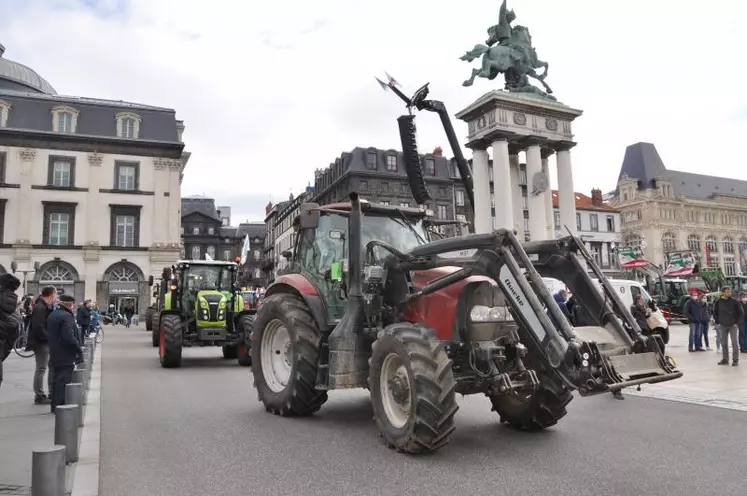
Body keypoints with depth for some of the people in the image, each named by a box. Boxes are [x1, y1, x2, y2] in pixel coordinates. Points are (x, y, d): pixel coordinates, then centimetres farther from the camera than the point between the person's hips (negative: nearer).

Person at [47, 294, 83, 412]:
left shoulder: (52, 315, 12)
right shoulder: (66, 316, -18)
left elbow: (49, 333, 19)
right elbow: (69, 337, -24)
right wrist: (79, 349, -15)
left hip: (54, 355, 10)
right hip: (65, 356, -10)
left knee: (56, 380, 16)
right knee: (64, 381, -4)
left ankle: (55, 405, 24)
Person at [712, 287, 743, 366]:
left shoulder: (735, 302, -5)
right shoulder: (718, 302, 1)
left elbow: (741, 312, 0)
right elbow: (715, 313, 12)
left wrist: (737, 322, -5)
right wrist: (717, 322, 5)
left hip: (733, 325, -2)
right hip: (722, 326, 2)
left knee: (734, 343, -2)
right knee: (724, 344, 7)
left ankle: (735, 360, 4)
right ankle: (725, 359, 14)